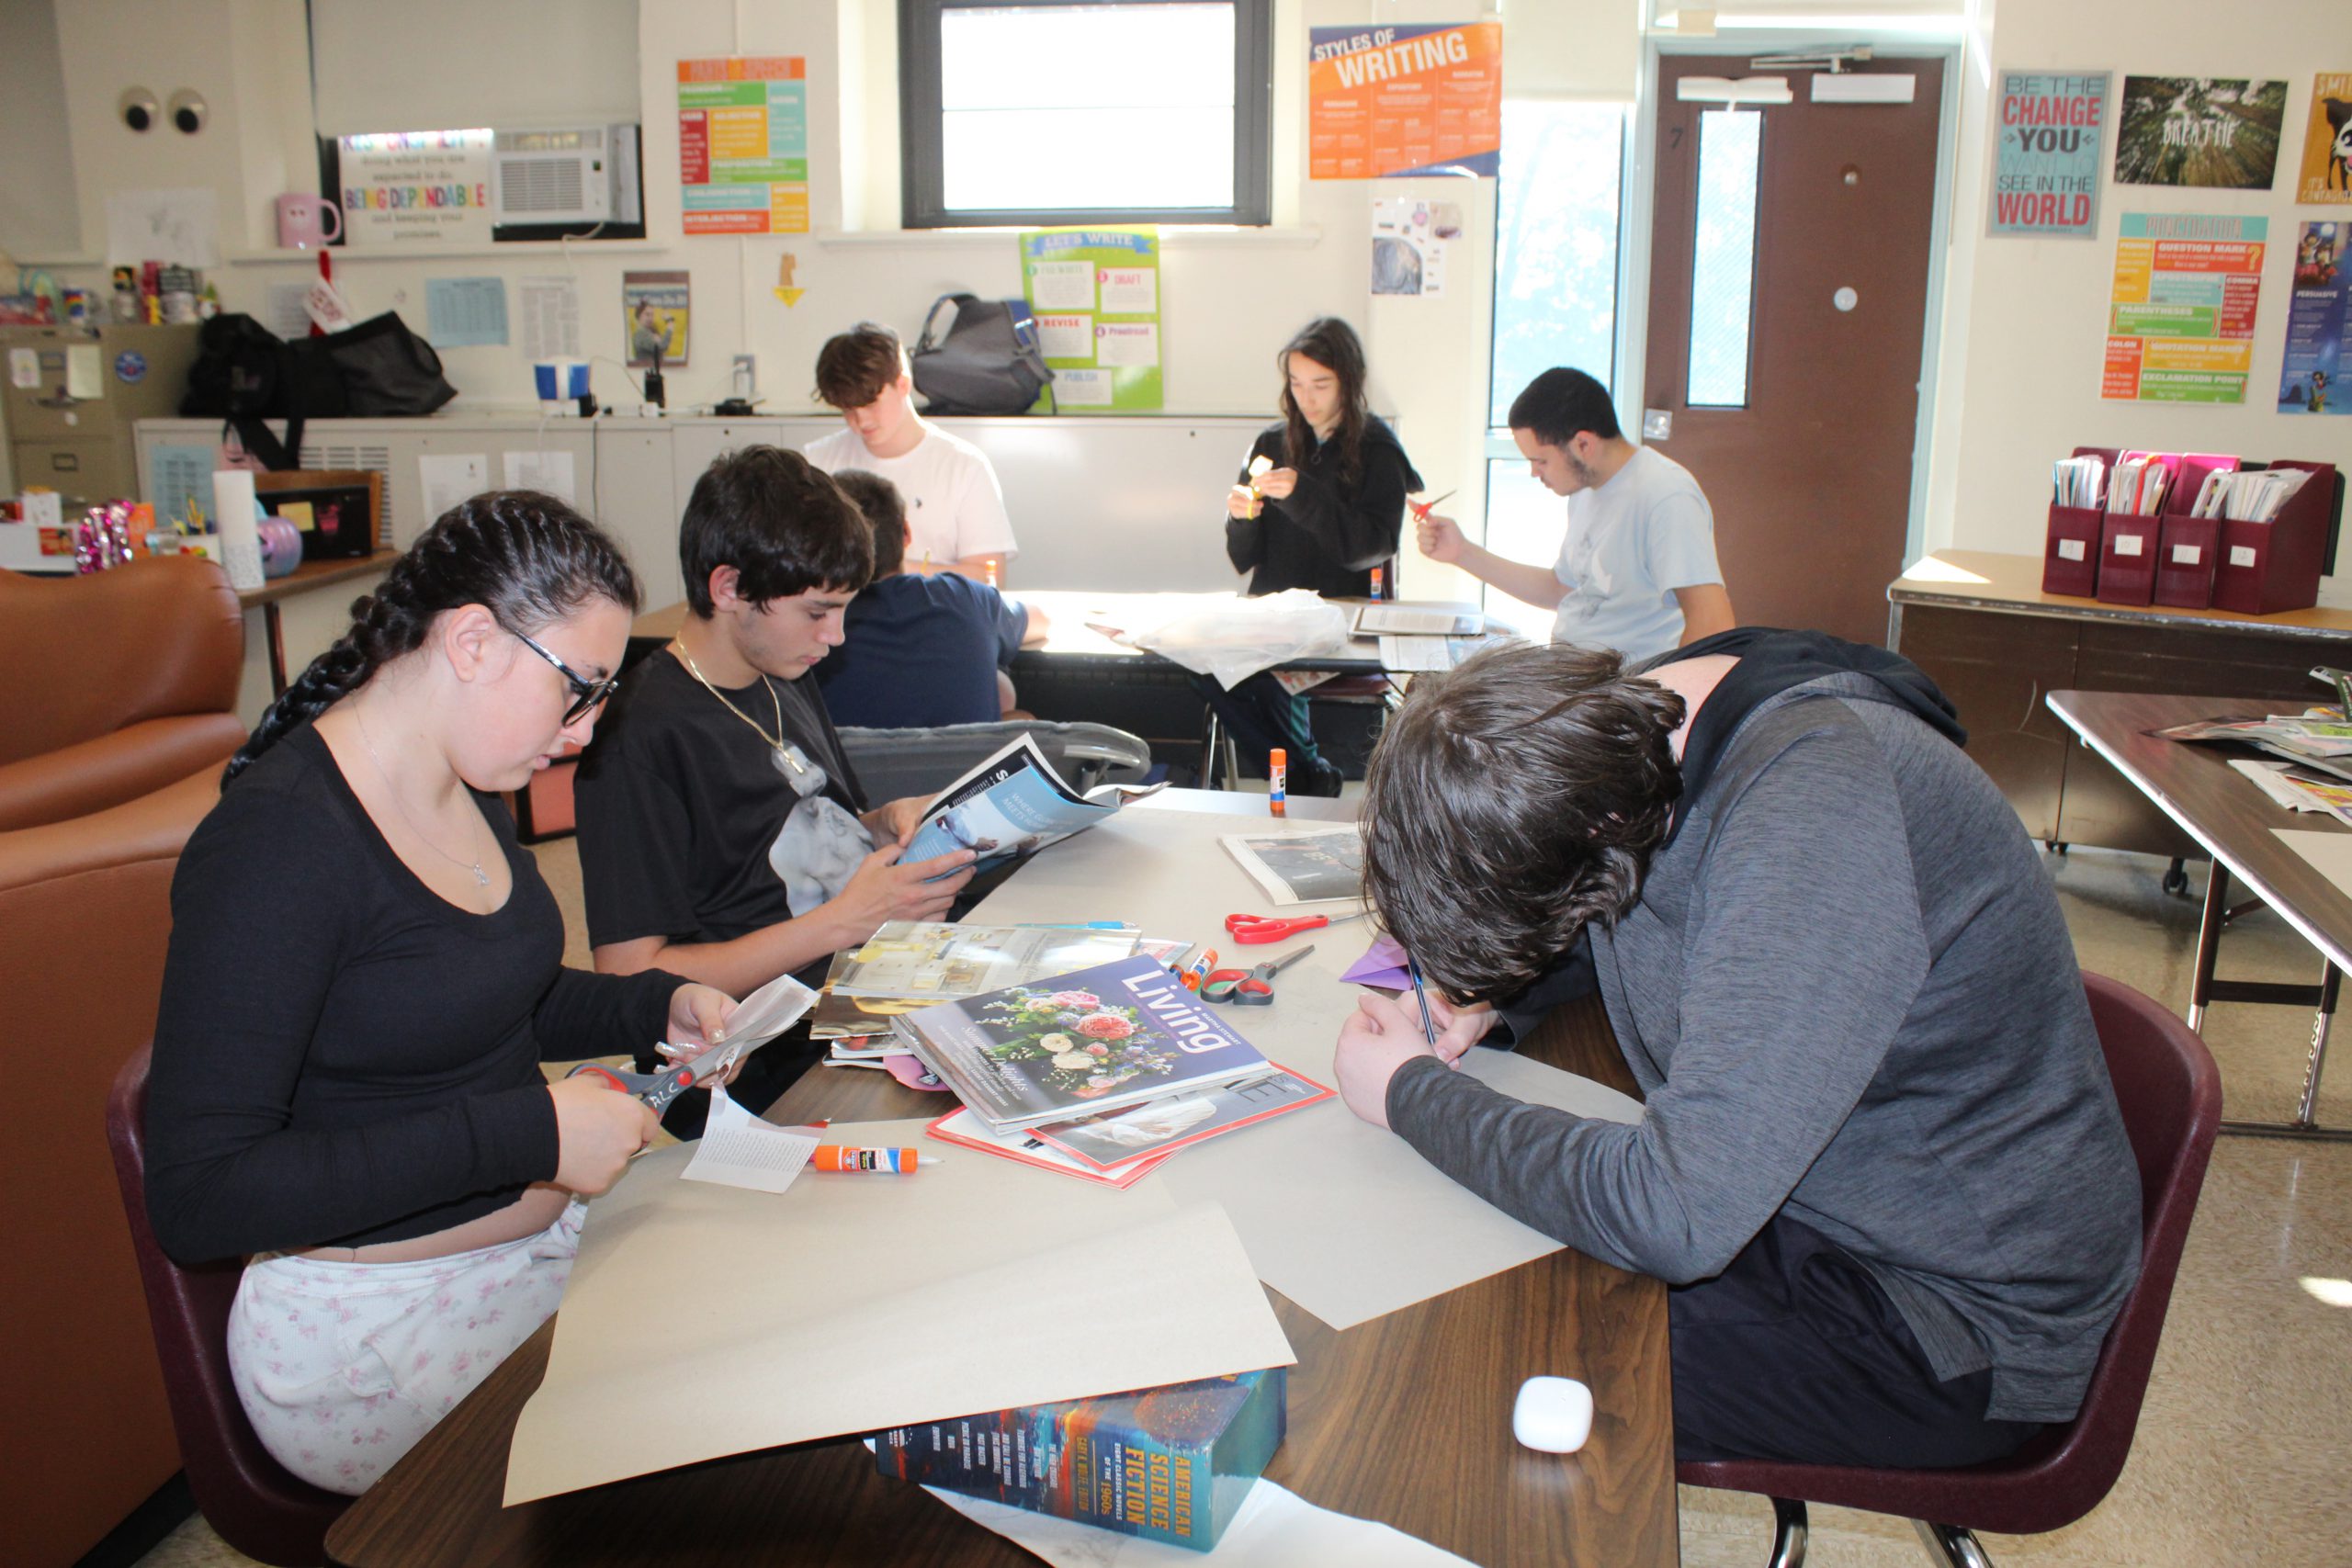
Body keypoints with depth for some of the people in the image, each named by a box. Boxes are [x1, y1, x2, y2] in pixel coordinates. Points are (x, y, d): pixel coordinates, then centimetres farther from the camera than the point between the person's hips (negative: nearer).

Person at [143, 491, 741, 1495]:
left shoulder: (472, 791, 5)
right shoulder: (277, 844, -22)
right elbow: (195, 1199, -25)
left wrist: (657, 1007, 5)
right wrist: (526, 1134, -28)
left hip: (545, 1239, 8)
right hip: (381, 1329, -8)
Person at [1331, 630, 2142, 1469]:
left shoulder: (1818, 805, -34)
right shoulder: (1630, 728, -8)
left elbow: (1677, 1220, -38)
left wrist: (1414, 1096, -24)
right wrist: (1481, 997, -5)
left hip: (1964, 1315, -8)